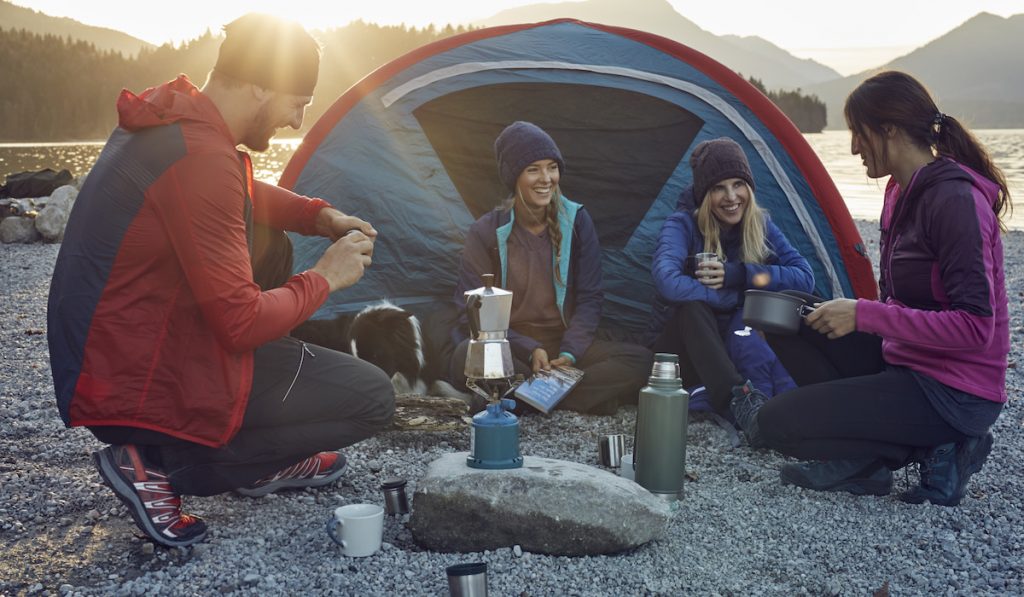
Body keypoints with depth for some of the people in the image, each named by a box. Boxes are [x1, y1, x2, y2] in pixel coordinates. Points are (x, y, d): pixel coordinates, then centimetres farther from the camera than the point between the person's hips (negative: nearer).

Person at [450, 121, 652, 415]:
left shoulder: (576, 221, 0)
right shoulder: (486, 232, -6)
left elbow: (590, 298, 0)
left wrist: (570, 353, -16)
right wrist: (529, 351, -21)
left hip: (564, 345, 2)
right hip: (509, 349, -2)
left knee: (640, 360, -22)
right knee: (467, 357, -36)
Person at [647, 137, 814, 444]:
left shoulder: (761, 225, -3)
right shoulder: (682, 225, -17)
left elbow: (804, 278, -13)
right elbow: (668, 282, -38)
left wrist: (740, 274, -26)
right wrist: (740, 296, -29)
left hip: (733, 346, 4)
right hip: (683, 348, -4)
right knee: (692, 307, -36)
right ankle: (739, 400, -48)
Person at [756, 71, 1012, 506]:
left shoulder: (954, 200, -21)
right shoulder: (903, 191, 8)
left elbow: (975, 326, -25)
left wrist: (864, 315, -23)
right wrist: (847, 313, 0)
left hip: (953, 396, -9)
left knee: (778, 423, -14)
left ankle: (929, 449, -3)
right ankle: (862, 460, 2)